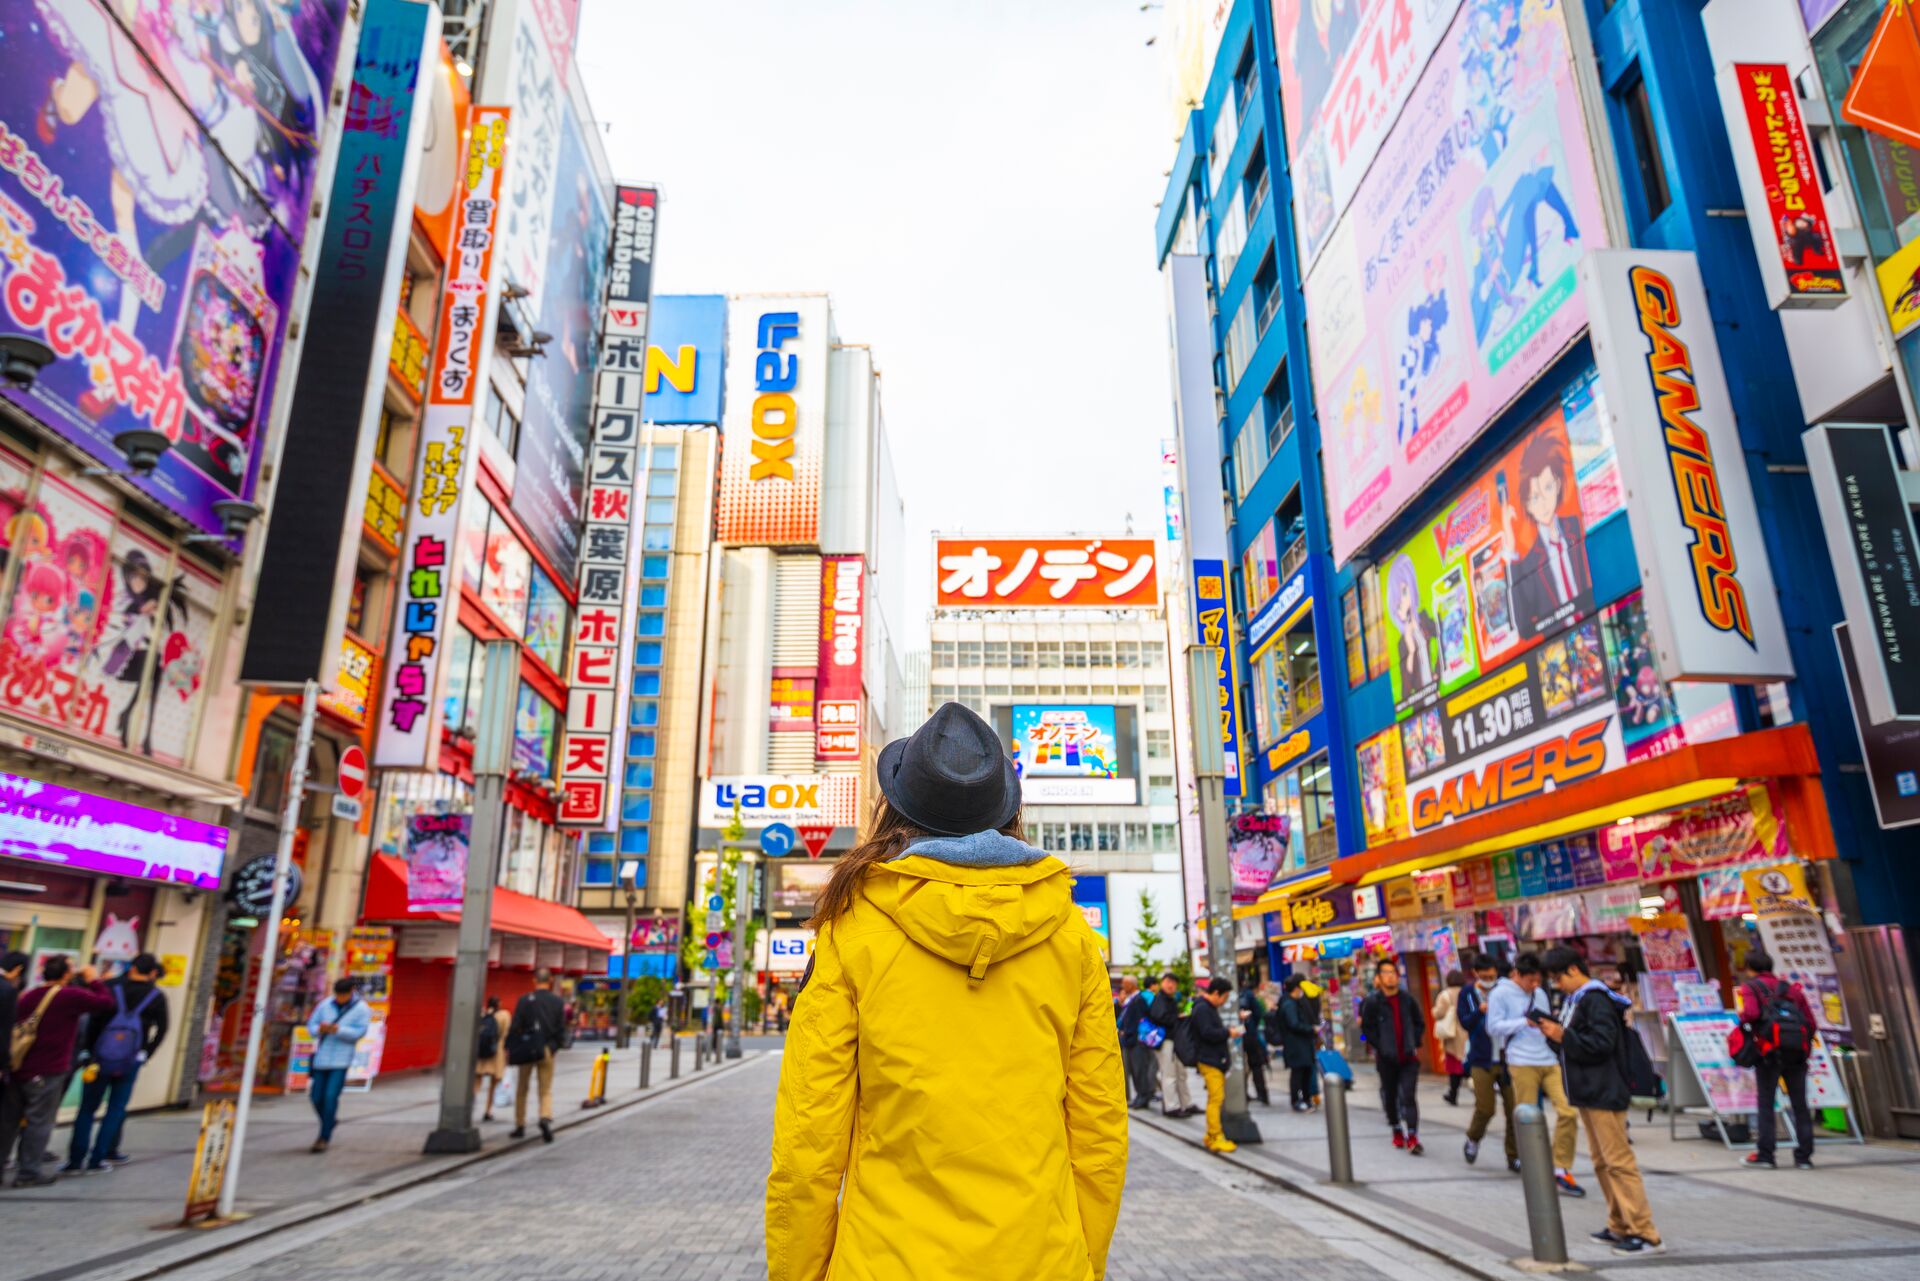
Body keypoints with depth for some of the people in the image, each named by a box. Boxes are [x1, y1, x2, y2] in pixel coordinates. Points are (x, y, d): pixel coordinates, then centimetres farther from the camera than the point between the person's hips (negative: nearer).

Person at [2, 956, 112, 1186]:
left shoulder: (27, 996, 7)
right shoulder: (71, 995, -14)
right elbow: (106, 1003, -7)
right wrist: (93, 981, 6)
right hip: (47, 1072, -7)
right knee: (39, 1122, 2)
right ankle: (28, 1173, 5)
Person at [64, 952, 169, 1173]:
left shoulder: (112, 989, -1)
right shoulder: (157, 997, -1)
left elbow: (94, 1022, -3)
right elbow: (161, 1030, -3)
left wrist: (91, 1052, 3)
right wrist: (145, 1055, 6)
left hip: (101, 1058, 1)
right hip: (130, 1062, -1)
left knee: (87, 1109, 9)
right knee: (116, 1109, 9)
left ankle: (75, 1159, 6)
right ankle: (97, 1159, 7)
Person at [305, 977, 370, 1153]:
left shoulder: (362, 1009, -4)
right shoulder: (325, 1005, 5)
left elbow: (359, 1032, -12)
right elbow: (311, 1025, 7)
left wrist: (336, 1029, -25)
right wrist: (320, 1029, -17)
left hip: (341, 1061, -4)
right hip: (322, 1058, 4)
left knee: (331, 1096, -12)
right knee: (317, 1097, 7)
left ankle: (324, 1137, -4)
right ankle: (330, 1121, 35)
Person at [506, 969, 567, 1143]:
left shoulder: (524, 1000, -5)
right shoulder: (558, 1002, 0)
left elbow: (515, 1027, -7)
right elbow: (561, 1029, 0)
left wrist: (508, 1048, 1)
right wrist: (556, 1046, 14)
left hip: (526, 1050, -1)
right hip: (547, 1050, 1)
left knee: (521, 1089, 15)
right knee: (546, 1091, 5)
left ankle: (520, 1126, 21)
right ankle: (546, 1118, -20)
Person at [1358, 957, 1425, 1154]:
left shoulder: (1407, 999, 2)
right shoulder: (1372, 1002, -7)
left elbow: (1419, 1024, 12)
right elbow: (1367, 1028, -4)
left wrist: (1415, 1045, 2)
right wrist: (1381, 1047, -10)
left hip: (1409, 1057, 1)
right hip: (1386, 1058, -1)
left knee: (1409, 1096, -7)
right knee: (1390, 1095, 11)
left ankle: (1412, 1138, -9)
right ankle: (1397, 1131, 29)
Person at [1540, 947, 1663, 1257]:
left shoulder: (1596, 1000, -17)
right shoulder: (1574, 999, 13)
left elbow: (1602, 1043, -24)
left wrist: (1562, 1035, -21)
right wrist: (1554, 1029, 1)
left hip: (1604, 1093, -10)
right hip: (1588, 1092, 10)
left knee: (1618, 1161, -8)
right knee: (1602, 1162, 15)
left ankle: (1646, 1235, -3)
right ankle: (1620, 1227, 23)